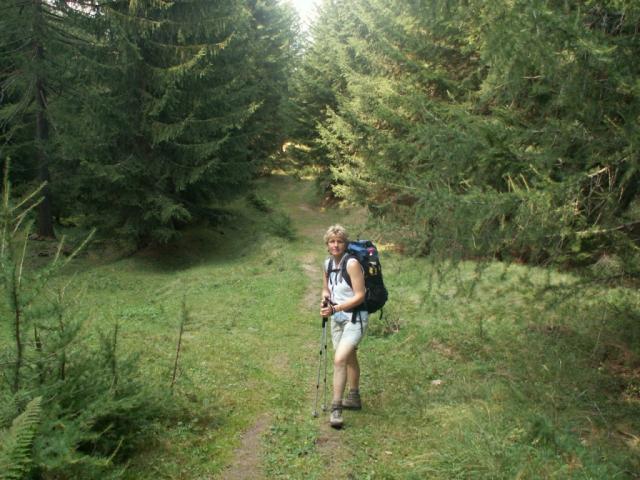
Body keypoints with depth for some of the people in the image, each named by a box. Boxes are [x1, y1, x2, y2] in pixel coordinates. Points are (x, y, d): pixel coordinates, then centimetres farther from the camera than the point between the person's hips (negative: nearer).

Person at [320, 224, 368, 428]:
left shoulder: (352, 263, -20)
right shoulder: (328, 263, 3)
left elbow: (360, 295, -21)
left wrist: (335, 308, -26)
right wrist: (325, 300, -6)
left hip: (355, 317, -8)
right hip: (337, 317, 8)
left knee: (339, 359, -19)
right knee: (350, 358, 22)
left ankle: (336, 408, -10)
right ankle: (354, 398, 38)